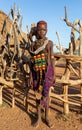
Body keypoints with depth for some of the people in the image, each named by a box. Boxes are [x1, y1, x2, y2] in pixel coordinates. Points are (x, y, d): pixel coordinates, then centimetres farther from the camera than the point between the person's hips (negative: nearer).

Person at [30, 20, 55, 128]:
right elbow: (32, 60, 7)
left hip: (47, 71, -2)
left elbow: (52, 59, -1)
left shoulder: (50, 43, 0)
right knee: (38, 94, 7)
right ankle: (39, 117, 22)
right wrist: (31, 75, 5)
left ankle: (46, 117, 21)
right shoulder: (33, 44, 6)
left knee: (45, 94, 1)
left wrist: (54, 74, -4)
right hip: (37, 72, 2)